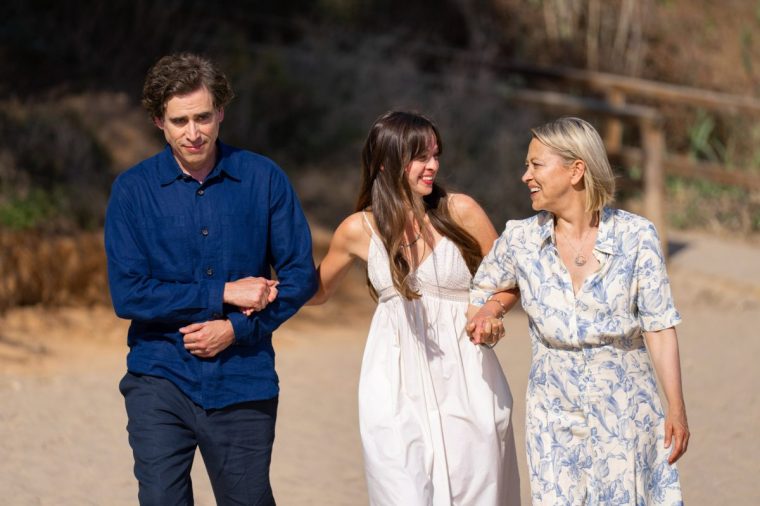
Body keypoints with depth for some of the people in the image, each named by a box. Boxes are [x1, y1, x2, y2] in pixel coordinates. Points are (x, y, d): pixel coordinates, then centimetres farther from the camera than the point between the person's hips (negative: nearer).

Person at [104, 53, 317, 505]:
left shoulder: (263, 179, 0)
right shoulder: (133, 190, -2)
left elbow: (301, 275, 1)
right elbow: (128, 295, -8)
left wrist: (237, 328, -11)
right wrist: (224, 294, -12)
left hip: (243, 383, 1)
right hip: (161, 379, -1)